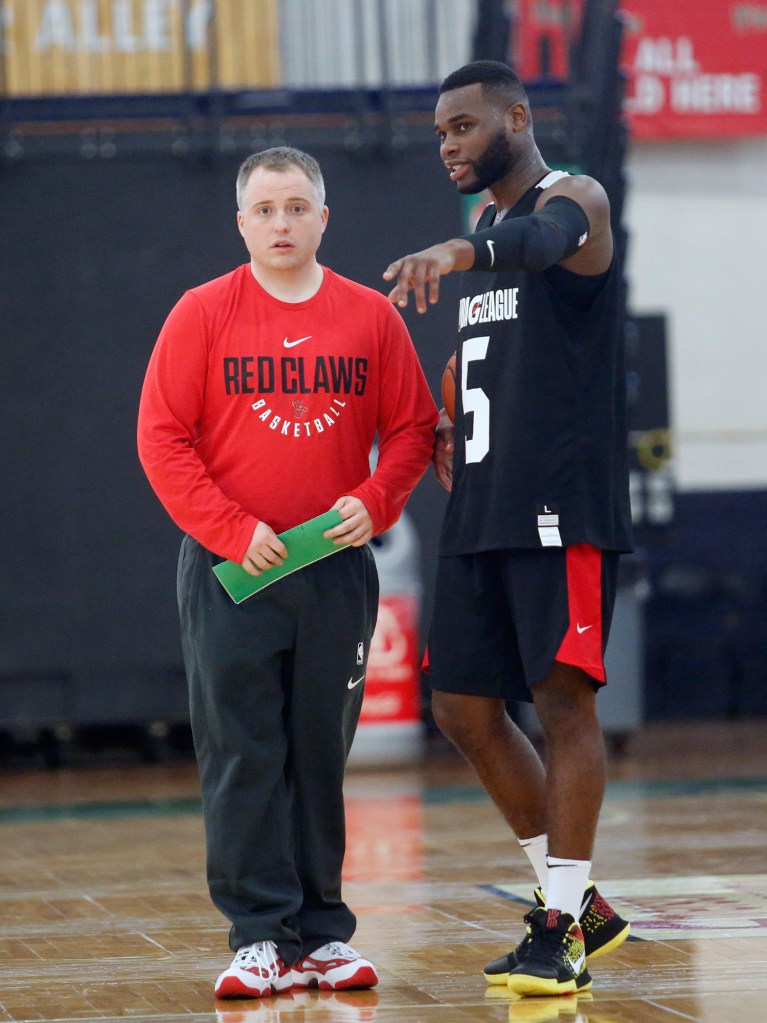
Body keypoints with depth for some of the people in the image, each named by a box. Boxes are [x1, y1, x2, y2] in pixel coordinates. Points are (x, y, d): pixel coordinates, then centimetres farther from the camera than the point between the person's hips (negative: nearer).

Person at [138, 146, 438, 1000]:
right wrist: (231, 530, -11)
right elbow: (161, 438, -3)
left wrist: (373, 502, -10)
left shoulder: (371, 316, 5)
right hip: (229, 571, -2)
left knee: (321, 755, 6)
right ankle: (259, 936, 1)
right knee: (241, 758, -3)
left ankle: (322, 935, 12)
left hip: (337, 568, 2)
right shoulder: (203, 314, 0)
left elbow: (412, 428, 8)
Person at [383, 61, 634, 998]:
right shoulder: (485, 229, 19)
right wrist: (449, 426, 12)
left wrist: (459, 253, -54)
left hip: (563, 505, -9)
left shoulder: (572, 199, -8)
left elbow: (543, 240, -34)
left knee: (563, 697, -9)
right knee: (464, 709, 7)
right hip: (481, 508, 9)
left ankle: (559, 932, -4)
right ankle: (577, 905, 19)